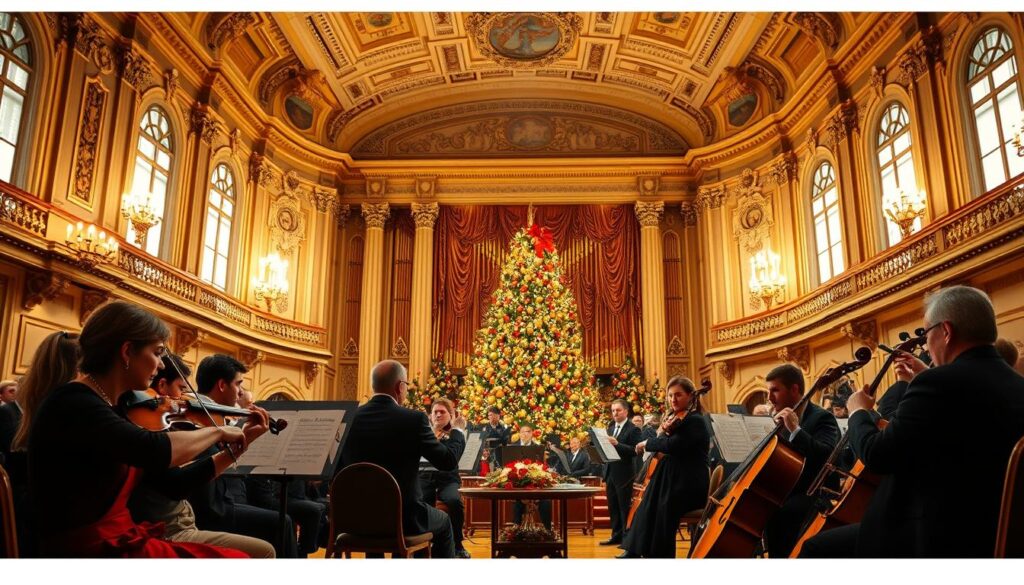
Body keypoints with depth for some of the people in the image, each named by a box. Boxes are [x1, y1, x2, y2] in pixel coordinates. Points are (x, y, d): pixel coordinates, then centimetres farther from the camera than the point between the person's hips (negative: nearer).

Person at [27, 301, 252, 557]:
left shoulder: (112, 410, 11)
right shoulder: (73, 404, -16)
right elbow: (156, 452, -33)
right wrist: (217, 431, -16)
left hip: (124, 543, 8)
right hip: (93, 553, -8)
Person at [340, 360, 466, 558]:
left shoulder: (350, 417, -4)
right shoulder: (413, 419, -16)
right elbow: (448, 461, -9)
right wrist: (458, 430, 9)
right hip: (402, 516, -4)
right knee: (443, 522, 26)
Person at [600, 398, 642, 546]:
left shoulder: (633, 430, -8)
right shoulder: (610, 428, 14)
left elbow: (636, 450, -19)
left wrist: (617, 444, -27)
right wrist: (605, 476, 9)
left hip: (623, 475, -7)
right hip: (610, 474, 7)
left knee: (625, 508, 1)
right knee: (613, 507, 13)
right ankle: (616, 535, 23)